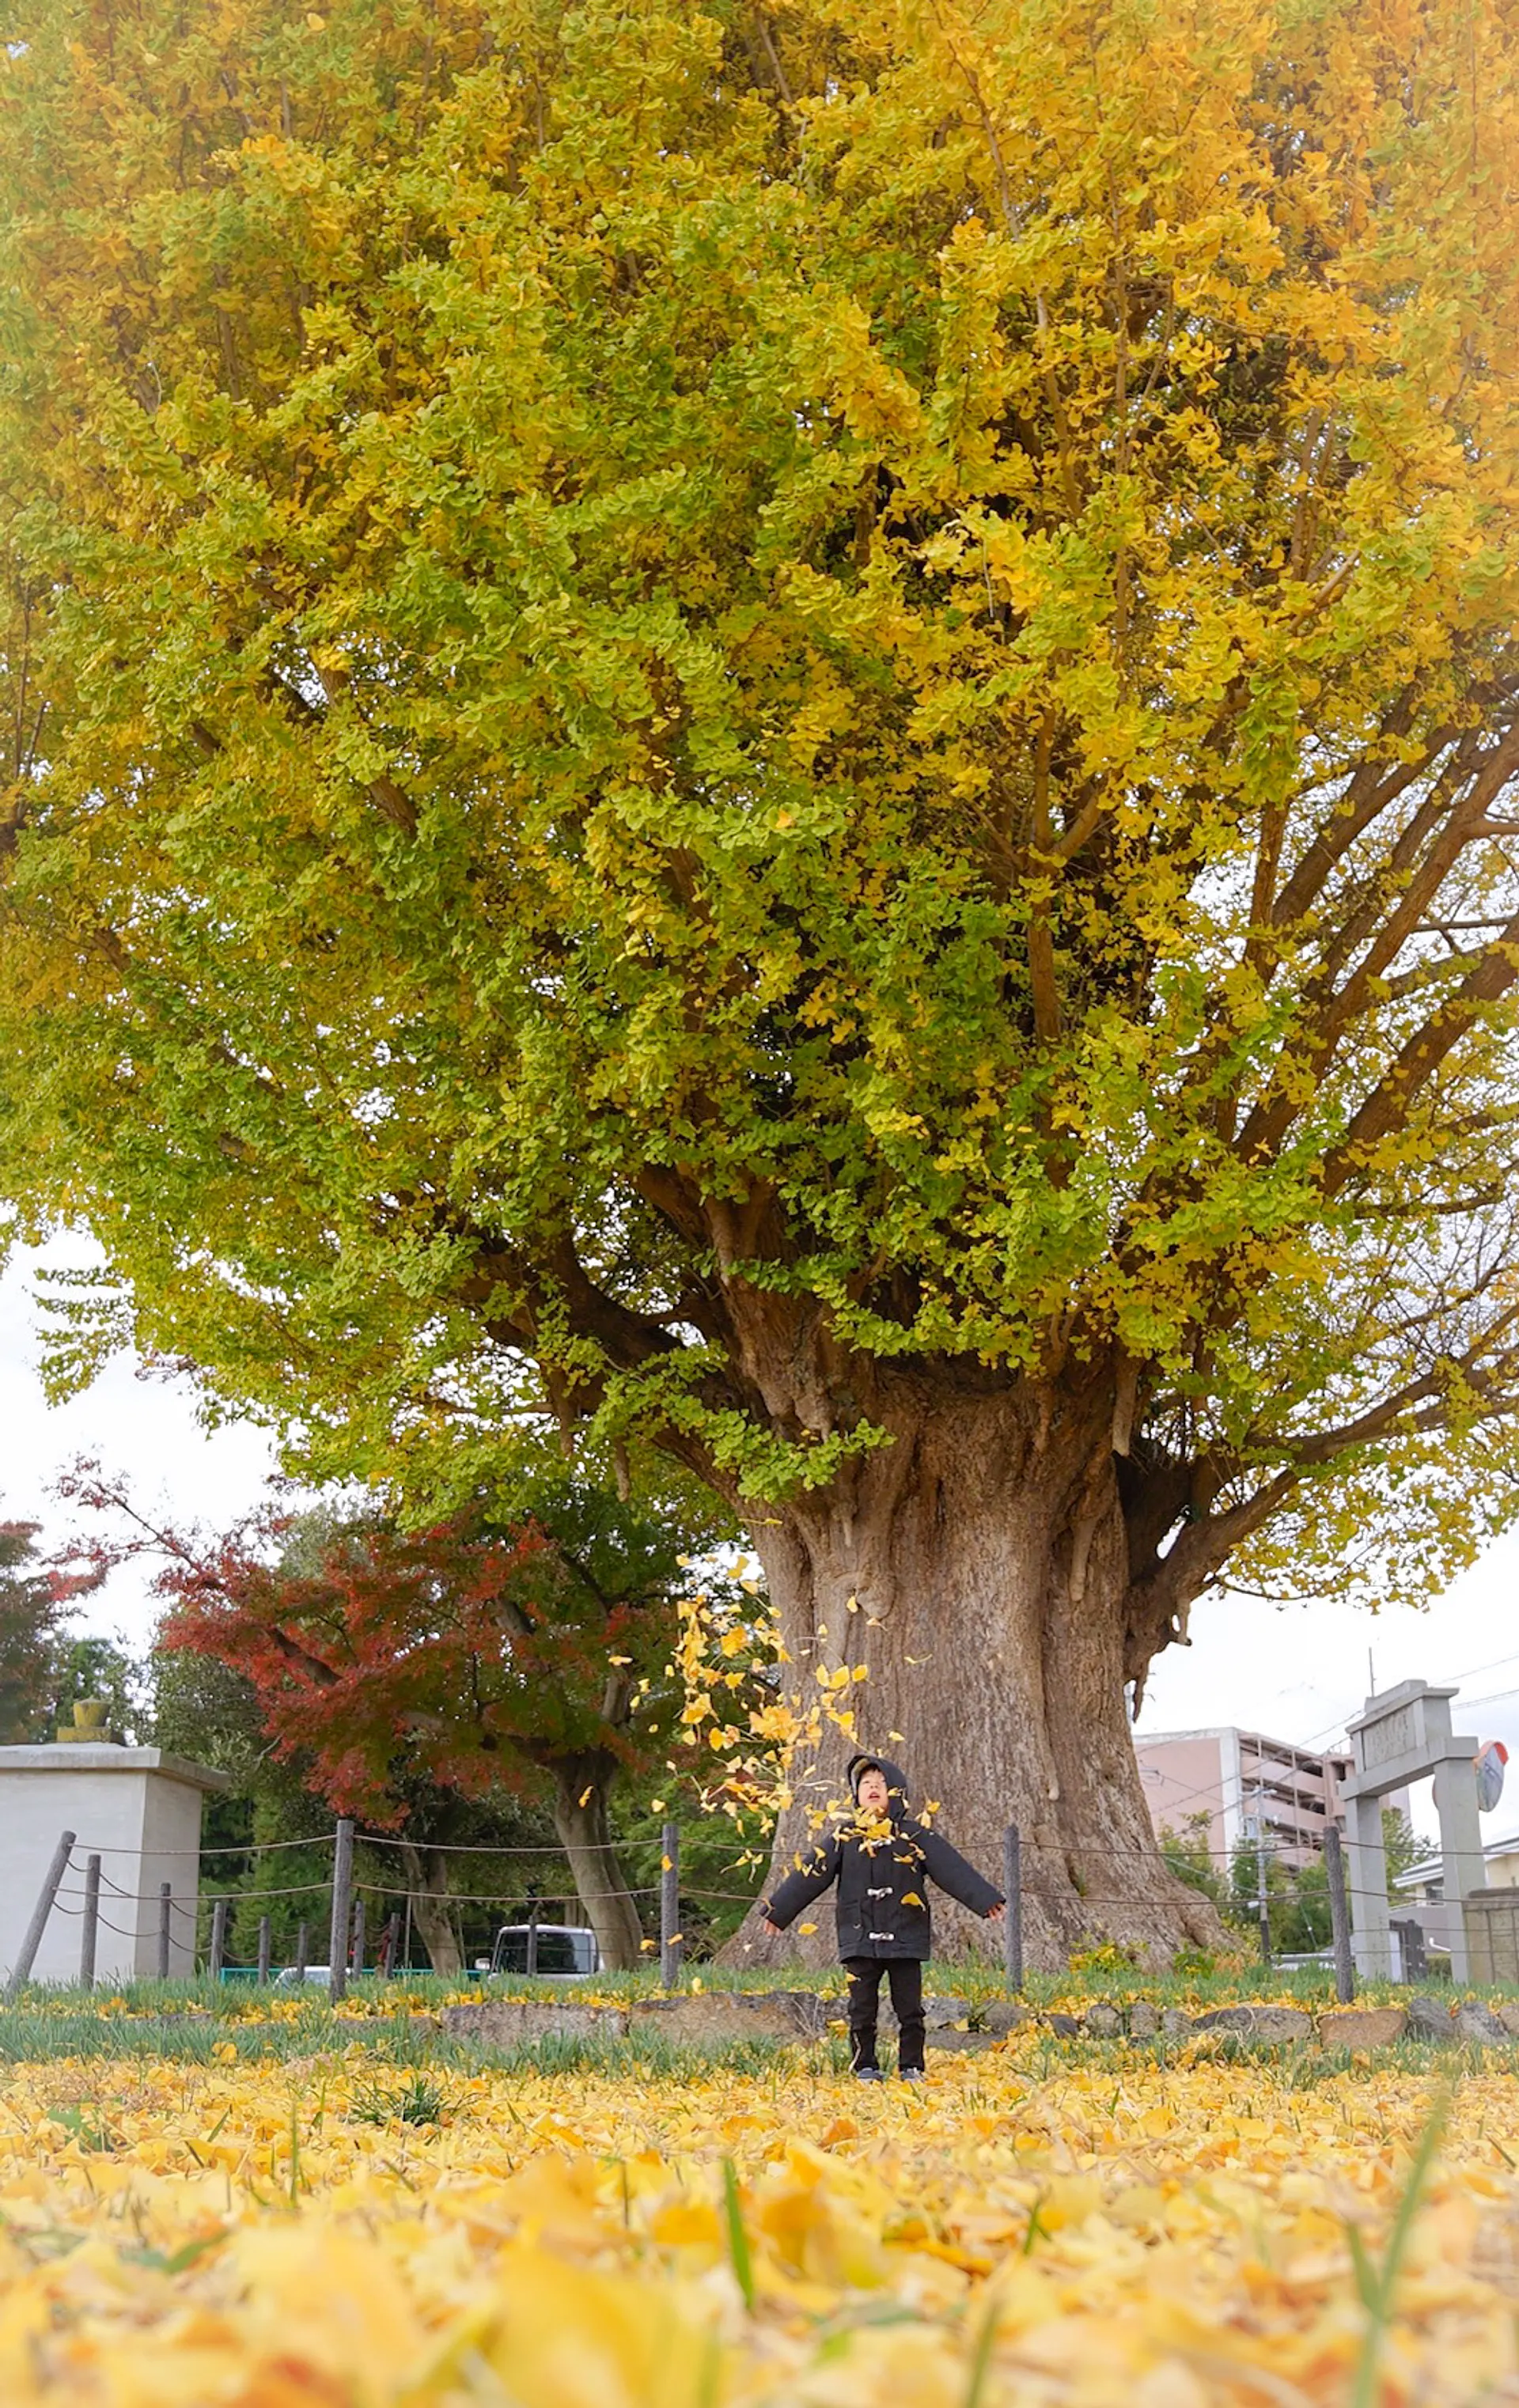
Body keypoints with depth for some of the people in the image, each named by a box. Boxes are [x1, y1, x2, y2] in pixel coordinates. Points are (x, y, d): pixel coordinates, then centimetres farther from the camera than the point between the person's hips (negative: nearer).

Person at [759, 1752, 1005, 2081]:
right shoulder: (844, 1839, 5)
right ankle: (864, 2068, 16)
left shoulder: (915, 1836, 2)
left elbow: (954, 1870, 0)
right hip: (860, 1940, 1)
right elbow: (809, 1876, 6)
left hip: (906, 1940, -1)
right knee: (862, 2011, 5)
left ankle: (911, 2067, 16)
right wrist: (778, 1910, 5)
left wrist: (986, 1901, -6)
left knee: (910, 2010, 4)